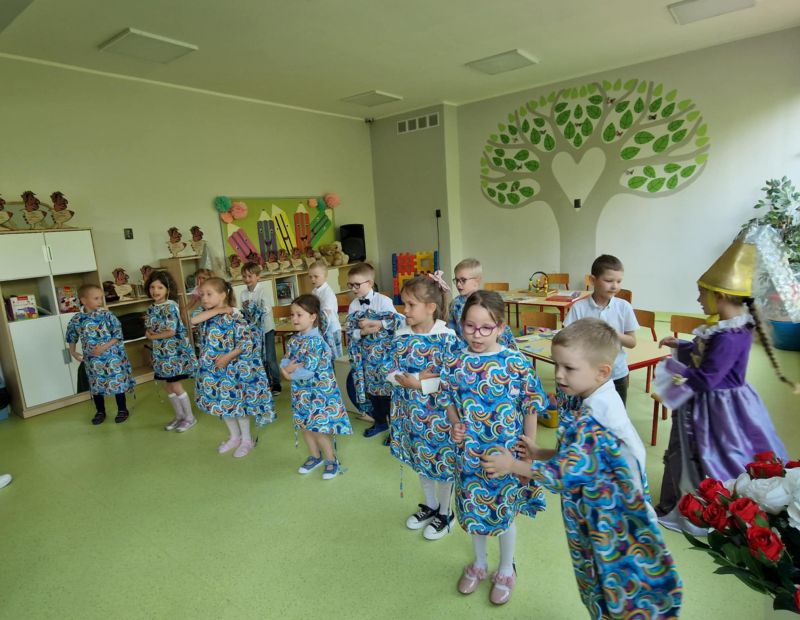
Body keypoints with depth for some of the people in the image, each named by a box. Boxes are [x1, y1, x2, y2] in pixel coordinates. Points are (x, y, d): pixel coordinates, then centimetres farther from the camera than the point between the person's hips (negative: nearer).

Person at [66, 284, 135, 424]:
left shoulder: (107, 315, -12)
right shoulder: (76, 319, -3)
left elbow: (118, 335, -11)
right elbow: (71, 337, 14)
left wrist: (104, 347, -19)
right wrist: (73, 352, 6)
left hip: (112, 357, -3)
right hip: (92, 360, 3)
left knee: (117, 382, 4)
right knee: (96, 386, 15)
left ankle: (122, 410, 21)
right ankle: (100, 411, 32)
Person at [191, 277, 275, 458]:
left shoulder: (234, 317, -17)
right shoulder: (205, 315, 3)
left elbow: (246, 343, -18)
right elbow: (193, 320, -19)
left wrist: (228, 356, -23)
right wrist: (217, 310, -20)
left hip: (233, 368, -7)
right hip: (213, 369, 7)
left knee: (238, 403, 5)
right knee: (222, 403, 17)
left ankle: (247, 440, 25)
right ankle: (234, 437, 36)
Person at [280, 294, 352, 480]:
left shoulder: (316, 341, -23)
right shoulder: (294, 340, 3)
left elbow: (308, 371, -26)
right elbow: (285, 362, 3)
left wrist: (290, 373, -13)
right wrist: (287, 368, -20)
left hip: (319, 391, -8)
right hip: (301, 392, 8)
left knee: (318, 428, -1)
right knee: (304, 425, 17)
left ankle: (331, 459, 21)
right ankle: (315, 456, 39)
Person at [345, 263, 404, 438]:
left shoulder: (383, 301, -12)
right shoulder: (353, 305, 5)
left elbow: (399, 322, -20)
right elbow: (350, 332, 2)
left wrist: (374, 322, -20)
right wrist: (363, 332, -17)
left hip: (384, 354, -5)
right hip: (365, 355, 6)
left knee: (388, 389, 3)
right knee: (371, 389, 16)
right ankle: (380, 422, 36)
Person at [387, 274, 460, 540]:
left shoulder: (447, 338, -19)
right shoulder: (401, 336, -3)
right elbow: (392, 371, 1)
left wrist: (418, 384, -22)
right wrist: (407, 379, -19)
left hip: (438, 413, -5)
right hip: (411, 412, 6)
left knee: (443, 461, 12)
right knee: (420, 459, 22)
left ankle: (445, 513, 37)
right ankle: (430, 505, 46)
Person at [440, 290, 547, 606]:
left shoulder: (517, 363, -17)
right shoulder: (455, 364, -8)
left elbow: (530, 409, -9)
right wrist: (455, 426, -14)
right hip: (470, 453, 3)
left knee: (505, 513, 17)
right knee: (473, 510, 20)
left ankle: (506, 570, 45)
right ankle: (479, 563, 48)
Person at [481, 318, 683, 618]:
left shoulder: (592, 421, -32)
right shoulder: (601, 402, -1)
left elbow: (562, 474, -24)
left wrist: (512, 465, -14)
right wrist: (539, 453, 5)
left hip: (607, 520, -9)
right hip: (601, 513, 9)